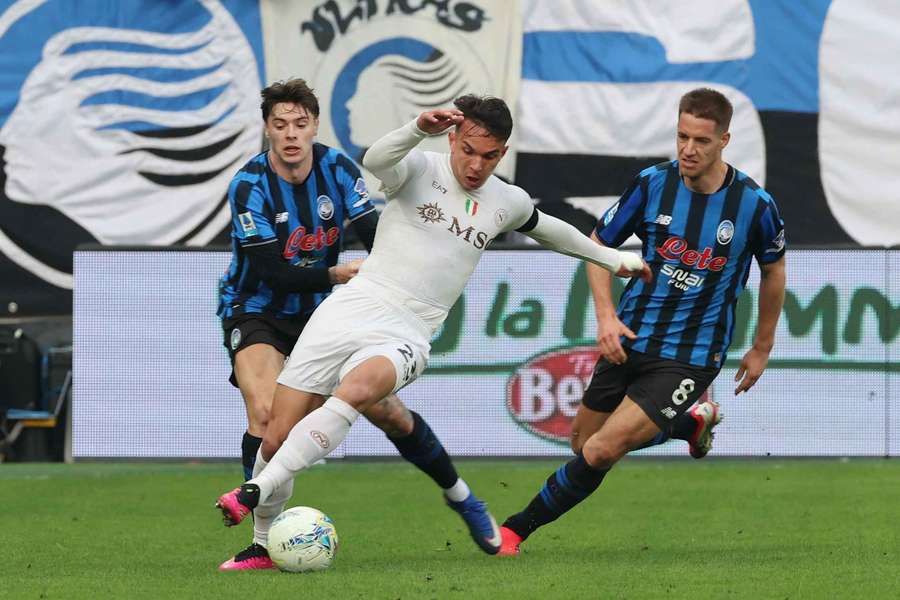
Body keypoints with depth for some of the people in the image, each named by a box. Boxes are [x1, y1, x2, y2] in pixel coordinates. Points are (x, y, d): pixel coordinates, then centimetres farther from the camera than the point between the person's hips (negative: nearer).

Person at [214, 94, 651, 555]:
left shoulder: (508, 202, 12)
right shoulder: (421, 169, -2)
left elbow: (543, 228, 35)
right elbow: (374, 161, -25)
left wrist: (609, 257, 44)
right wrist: (419, 129, -43)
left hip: (404, 337, 1)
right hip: (349, 309, -1)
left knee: (355, 391, -36)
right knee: (276, 437, -6)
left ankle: (260, 489, -33)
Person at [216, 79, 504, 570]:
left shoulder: (336, 168, -10)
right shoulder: (249, 186, -21)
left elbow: (375, 235, -13)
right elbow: (272, 272, -24)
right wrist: (337, 274, -28)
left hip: (320, 310, 4)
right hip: (256, 312, -4)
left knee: (385, 409, 3)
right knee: (266, 412, -28)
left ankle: (459, 496, 27)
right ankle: (263, 545, -20)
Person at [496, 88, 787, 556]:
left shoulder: (754, 204, -11)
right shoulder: (652, 184, -7)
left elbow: (774, 270, 9)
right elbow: (598, 244, 7)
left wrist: (762, 349, 16)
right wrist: (606, 315, -8)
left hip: (691, 359, -4)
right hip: (629, 341, 4)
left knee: (601, 452, -16)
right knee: (584, 443, 14)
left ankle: (519, 527, 0)